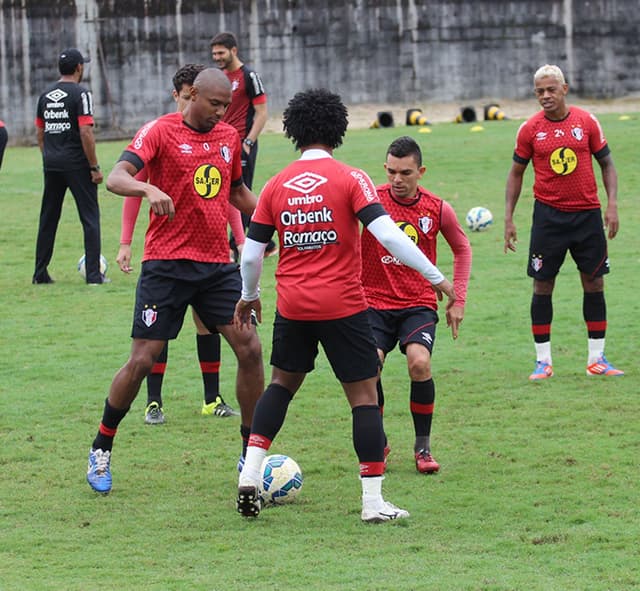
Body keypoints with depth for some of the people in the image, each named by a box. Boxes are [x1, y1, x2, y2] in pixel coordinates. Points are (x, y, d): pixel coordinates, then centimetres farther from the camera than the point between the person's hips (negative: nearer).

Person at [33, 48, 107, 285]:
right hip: (77, 164, -6)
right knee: (90, 217, 0)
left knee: (48, 218, 13)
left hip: (52, 164, 6)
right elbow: (86, 133, -17)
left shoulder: (46, 95, 9)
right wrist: (95, 167, -12)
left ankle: (40, 273, 15)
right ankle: (93, 274, -4)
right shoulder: (80, 94, -11)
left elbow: (39, 132, 13)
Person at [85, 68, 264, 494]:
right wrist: (150, 189, -40)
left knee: (250, 348, -5)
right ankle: (101, 450, 14)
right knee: (143, 360, -4)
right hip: (166, 263, -5)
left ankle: (253, 454, 7)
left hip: (217, 263, 5)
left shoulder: (229, 137, 10)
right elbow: (116, 178, -20)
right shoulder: (161, 132, -7)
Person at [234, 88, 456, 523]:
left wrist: (249, 296, 25)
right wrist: (436, 277, -10)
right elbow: (387, 235, -16)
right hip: (343, 306, -4)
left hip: (292, 306, 4)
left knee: (283, 383, 23)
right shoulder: (350, 178, -7)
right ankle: (373, 500, 2)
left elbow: (251, 254, 6)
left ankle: (250, 474, 10)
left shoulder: (276, 187, 4)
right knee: (364, 394, 4)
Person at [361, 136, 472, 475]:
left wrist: (458, 300, 11)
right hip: (374, 302, 0)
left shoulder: (437, 209, 0)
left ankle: (423, 447, -4)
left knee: (419, 362, -24)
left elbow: (462, 249, 16)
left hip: (419, 304, 0)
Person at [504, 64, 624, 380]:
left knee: (594, 283, 4)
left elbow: (606, 164, 6)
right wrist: (508, 218, 1)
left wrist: (612, 204, -5)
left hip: (587, 214, 1)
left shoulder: (586, 122, -1)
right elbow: (516, 173, 7)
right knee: (542, 286, 0)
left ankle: (597, 359, 13)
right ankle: (543, 360, 9)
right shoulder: (530, 129, -2)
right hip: (548, 215, -1)